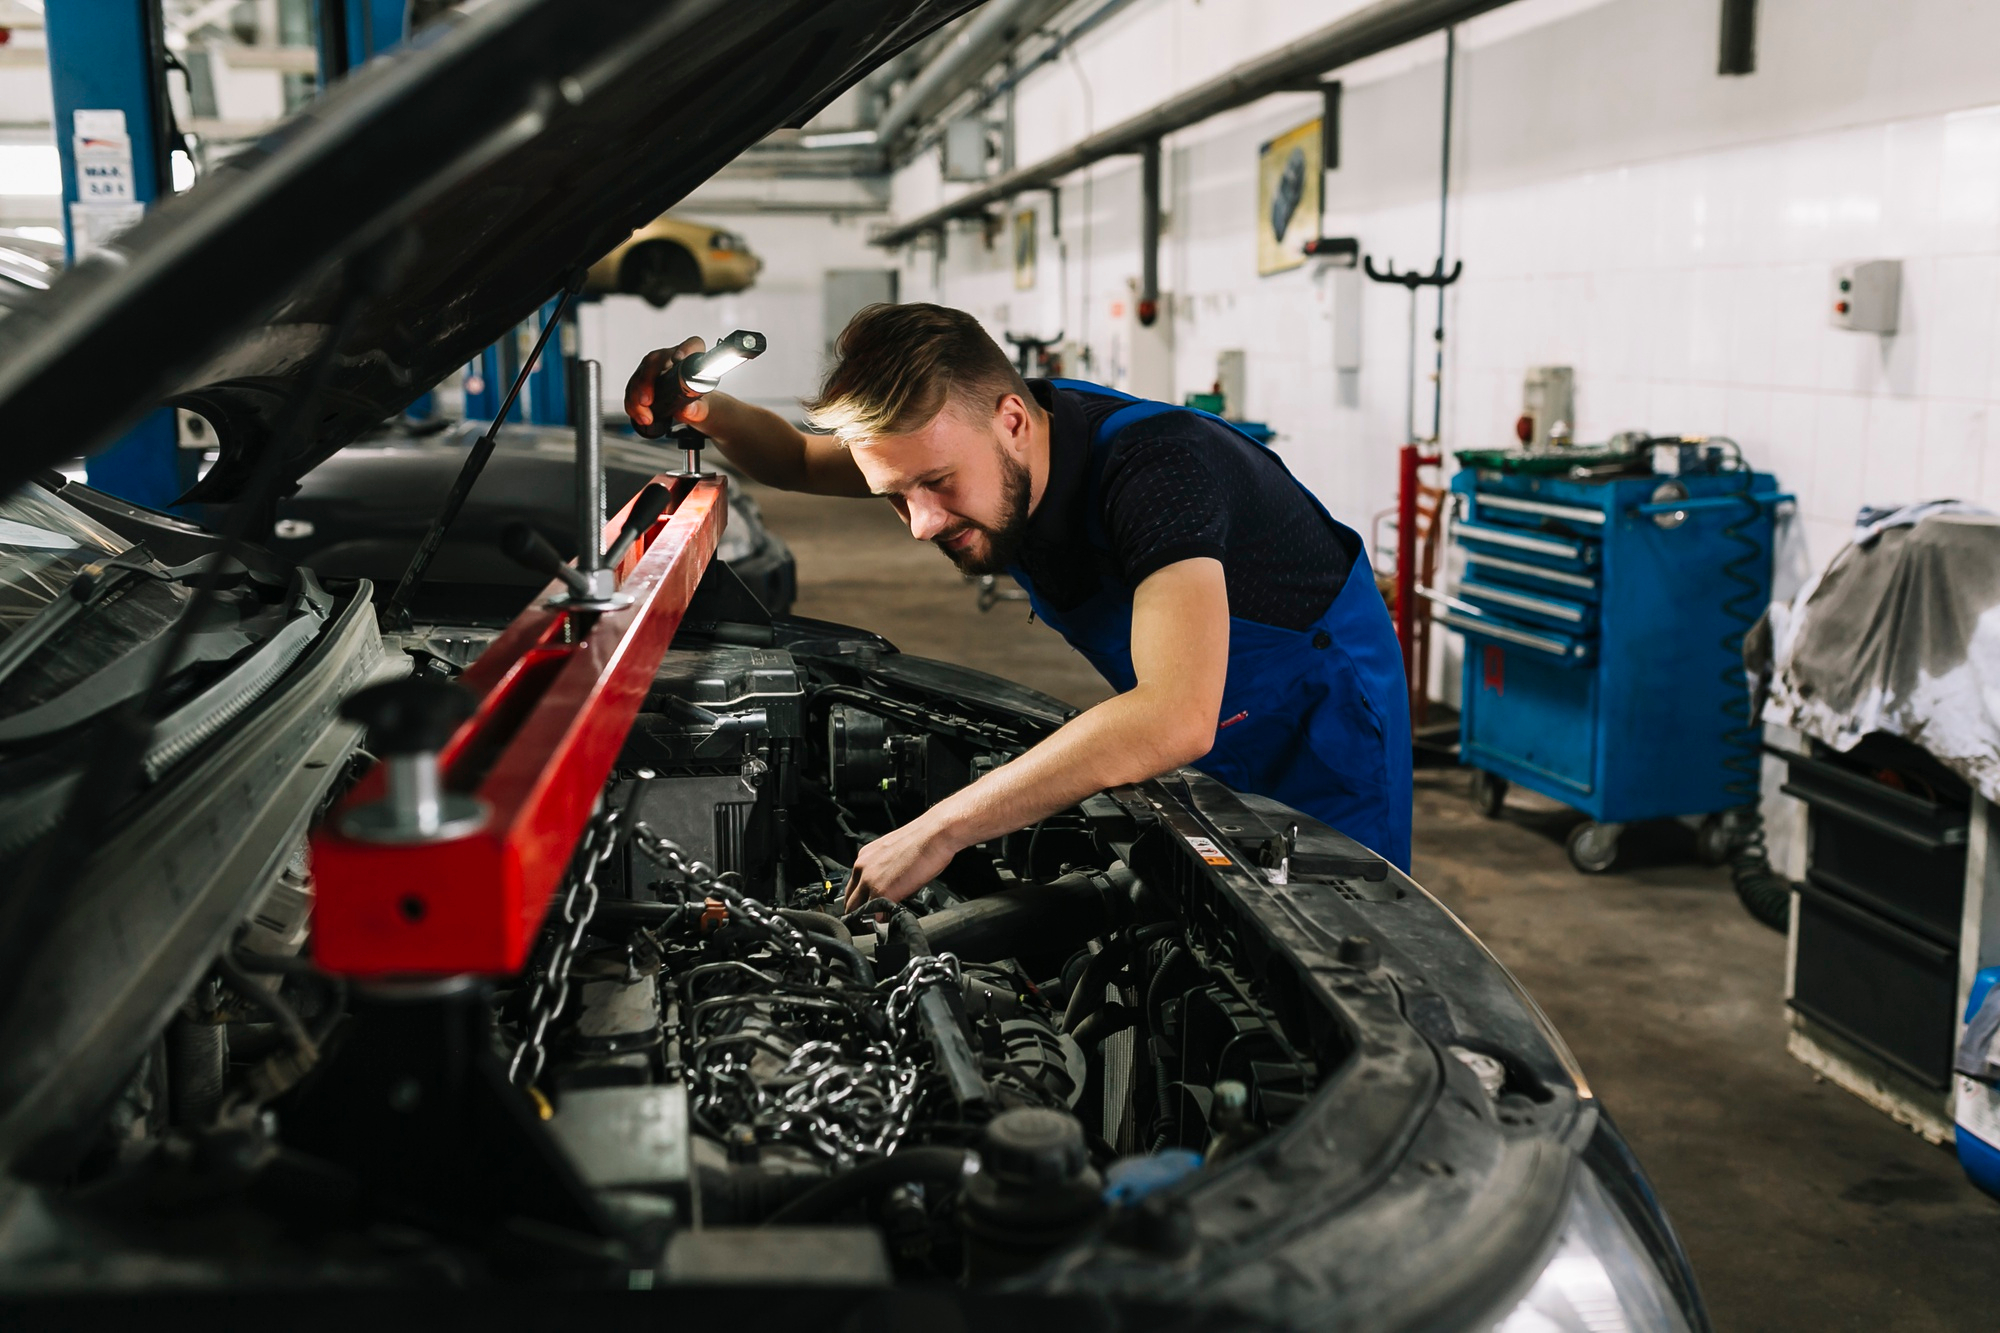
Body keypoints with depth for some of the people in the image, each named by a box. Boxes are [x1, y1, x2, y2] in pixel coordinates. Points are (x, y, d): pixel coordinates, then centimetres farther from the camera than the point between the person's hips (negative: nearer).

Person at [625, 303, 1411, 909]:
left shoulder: (1153, 467, -41)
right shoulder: (959, 443, -17)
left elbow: (1176, 720, -54)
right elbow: (801, 462, 3)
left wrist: (937, 832, -51)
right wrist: (707, 411, -21)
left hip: (1318, 724, -6)